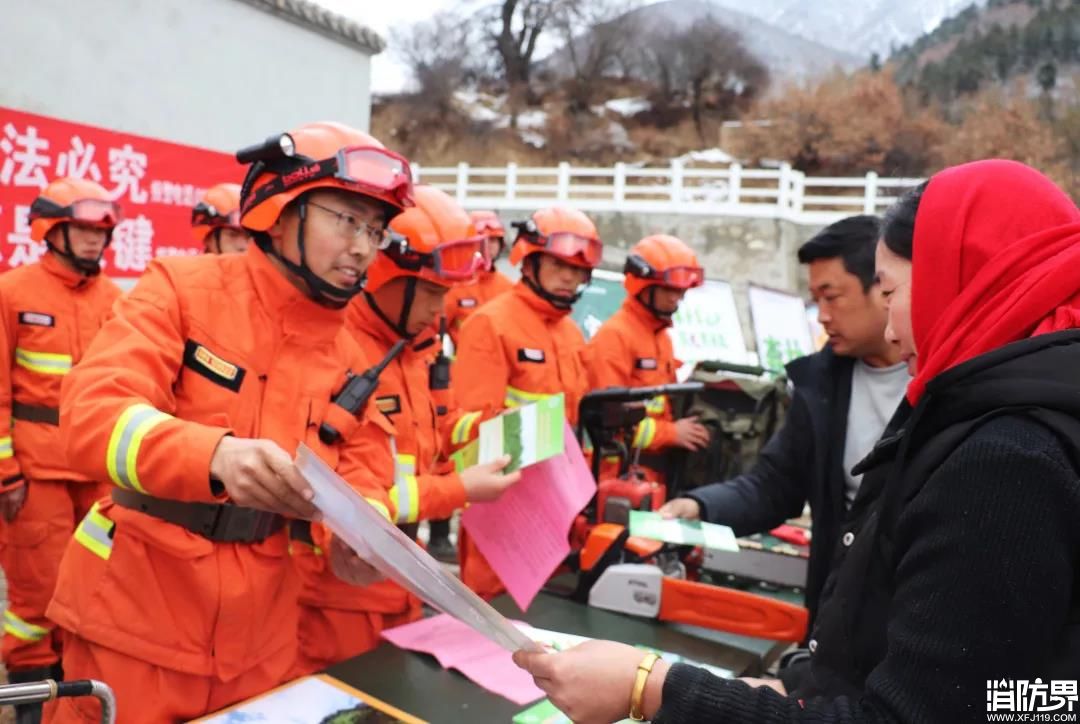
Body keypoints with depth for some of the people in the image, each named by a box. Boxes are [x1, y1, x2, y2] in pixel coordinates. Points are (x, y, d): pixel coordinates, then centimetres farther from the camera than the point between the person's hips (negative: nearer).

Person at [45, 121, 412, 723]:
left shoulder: (350, 355, 6)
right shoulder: (183, 289, -9)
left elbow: (362, 475, 5)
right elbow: (92, 414, -21)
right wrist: (215, 454, -41)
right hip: (136, 613, -4)